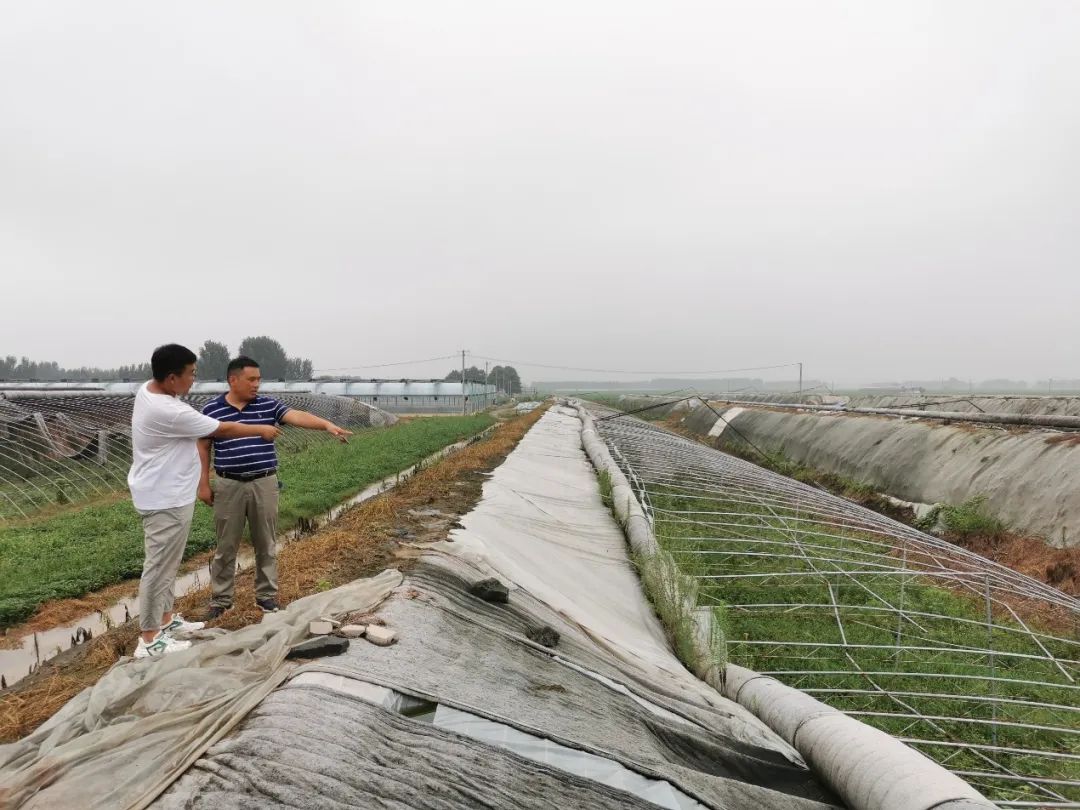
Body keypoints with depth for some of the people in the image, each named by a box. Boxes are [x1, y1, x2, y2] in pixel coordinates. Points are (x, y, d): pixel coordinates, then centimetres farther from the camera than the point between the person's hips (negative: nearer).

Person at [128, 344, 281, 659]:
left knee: (167, 563, 20)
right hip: (165, 500, -10)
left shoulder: (148, 390, 2)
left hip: (165, 495, 11)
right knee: (159, 566, -1)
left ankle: (166, 619, 34)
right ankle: (149, 639, 10)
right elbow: (223, 430, -17)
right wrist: (262, 430, -4)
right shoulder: (169, 412, -28)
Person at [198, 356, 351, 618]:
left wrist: (327, 424, -29)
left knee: (266, 544, 9)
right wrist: (203, 484, 3)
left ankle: (266, 595, 23)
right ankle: (221, 599, 24)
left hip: (264, 484, 1)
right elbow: (203, 449, 5)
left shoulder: (269, 405, 1)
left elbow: (297, 416, -13)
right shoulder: (211, 409, -1)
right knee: (226, 546, 9)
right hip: (229, 486, -1)